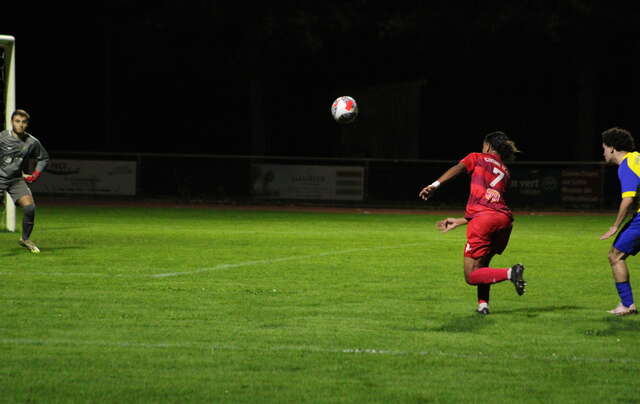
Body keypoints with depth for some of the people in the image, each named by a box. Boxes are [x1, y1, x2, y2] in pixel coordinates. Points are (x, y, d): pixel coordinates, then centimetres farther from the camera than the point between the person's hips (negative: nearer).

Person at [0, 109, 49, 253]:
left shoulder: (32, 142, -2)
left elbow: (44, 158, 16)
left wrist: (36, 174, 6)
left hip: (16, 179, 3)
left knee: (30, 206, -12)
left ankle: (25, 239, 9)